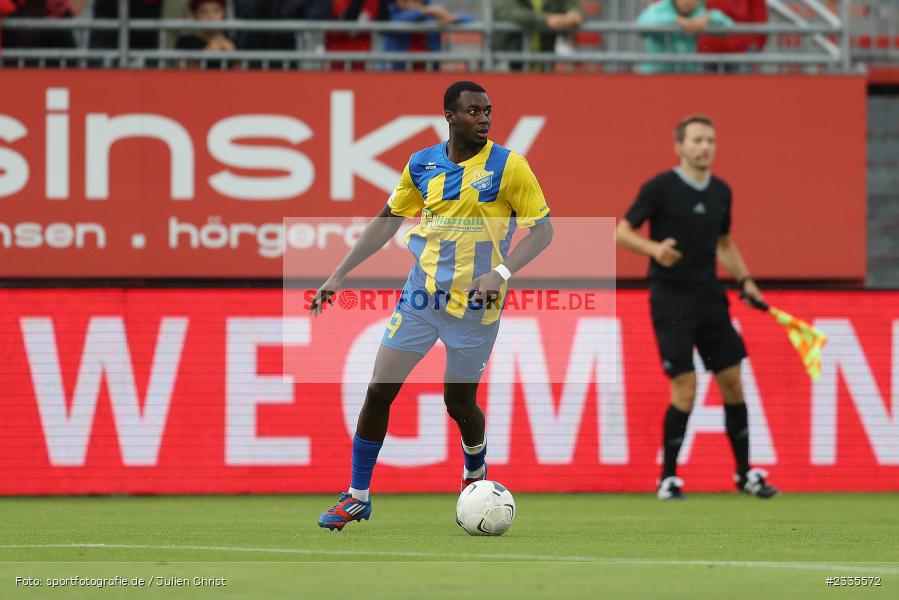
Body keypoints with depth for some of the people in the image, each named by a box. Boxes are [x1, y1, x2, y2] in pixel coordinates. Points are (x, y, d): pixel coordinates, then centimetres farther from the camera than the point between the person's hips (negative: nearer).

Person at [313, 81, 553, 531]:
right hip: (420, 296, 3)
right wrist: (339, 274, 8)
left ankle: (476, 472, 40)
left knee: (459, 403, 7)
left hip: (475, 305, -3)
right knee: (379, 392, -3)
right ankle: (358, 497, 9)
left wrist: (501, 273, -23)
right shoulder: (422, 165, 2)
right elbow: (387, 220, 12)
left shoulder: (508, 166, -10)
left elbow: (542, 228, -8)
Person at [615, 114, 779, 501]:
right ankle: (668, 478, 4)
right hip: (670, 298, -5)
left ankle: (744, 473, 16)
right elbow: (622, 231, -5)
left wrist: (744, 279, 9)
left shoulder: (721, 192, 9)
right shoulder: (659, 188, -7)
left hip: (709, 297, 5)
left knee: (732, 381, 4)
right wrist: (654, 248, -24)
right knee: (685, 390, -10)